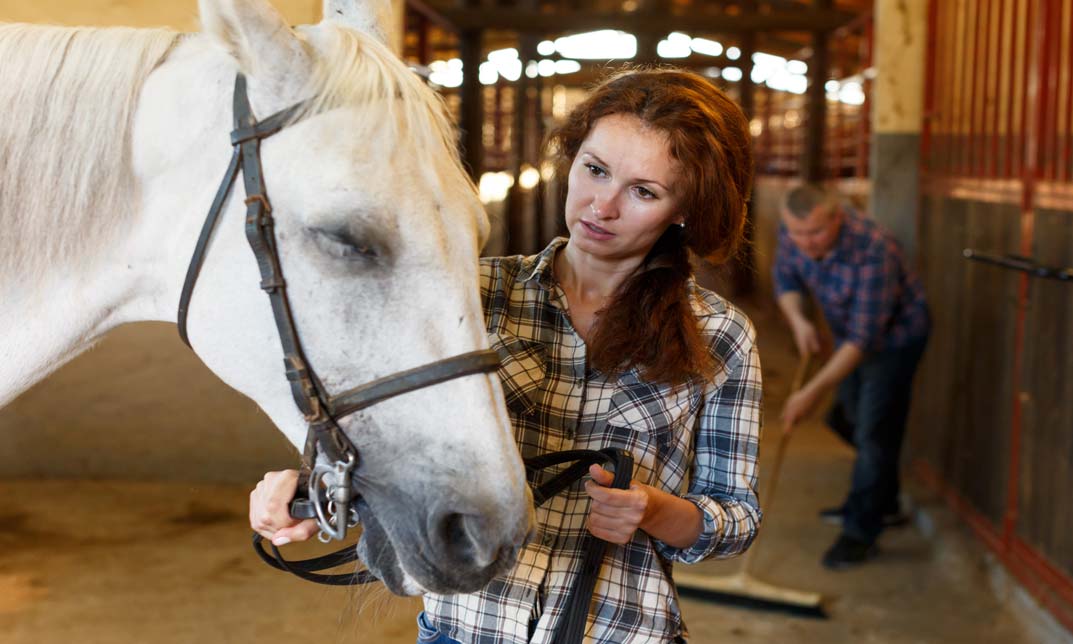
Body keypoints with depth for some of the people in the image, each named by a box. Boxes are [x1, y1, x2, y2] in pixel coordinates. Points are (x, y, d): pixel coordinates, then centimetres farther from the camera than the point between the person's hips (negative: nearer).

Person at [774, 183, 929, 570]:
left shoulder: (872, 251, -39)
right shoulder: (792, 233, -19)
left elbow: (864, 339, -37)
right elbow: (785, 277, 1)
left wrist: (813, 392, -38)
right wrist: (797, 318, -20)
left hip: (894, 334, -8)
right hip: (849, 332, 8)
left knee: (874, 432, -11)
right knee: (848, 419, 19)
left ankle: (862, 533, 0)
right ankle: (884, 505, 39)